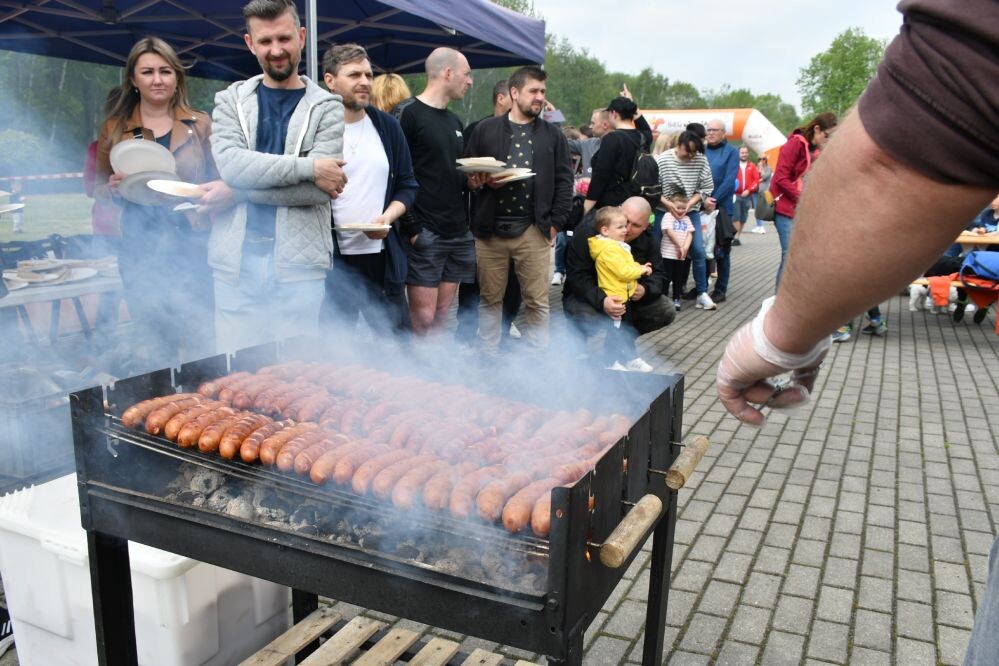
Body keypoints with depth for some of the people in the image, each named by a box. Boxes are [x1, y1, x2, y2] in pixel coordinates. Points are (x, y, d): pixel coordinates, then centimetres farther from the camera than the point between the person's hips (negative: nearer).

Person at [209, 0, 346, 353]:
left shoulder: (326, 108, 4)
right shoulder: (231, 100, 10)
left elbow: (319, 190, -10)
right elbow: (229, 164, -9)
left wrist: (234, 190, -10)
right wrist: (307, 167, -16)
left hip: (299, 263, -2)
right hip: (235, 262, 2)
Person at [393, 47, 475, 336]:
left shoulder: (455, 122, 19)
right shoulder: (408, 113, -5)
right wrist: (411, 229, -16)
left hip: (458, 234, 7)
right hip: (424, 234, -7)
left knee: (441, 318, 10)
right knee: (424, 321, -6)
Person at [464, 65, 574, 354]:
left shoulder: (553, 135, 11)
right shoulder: (485, 130, 8)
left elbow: (564, 181, 8)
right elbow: (466, 174, 8)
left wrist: (555, 223, -1)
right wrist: (480, 181, -14)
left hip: (533, 231, 0)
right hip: (490, 230, 0)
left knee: (537, 301, 2)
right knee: (490, 298, 7)